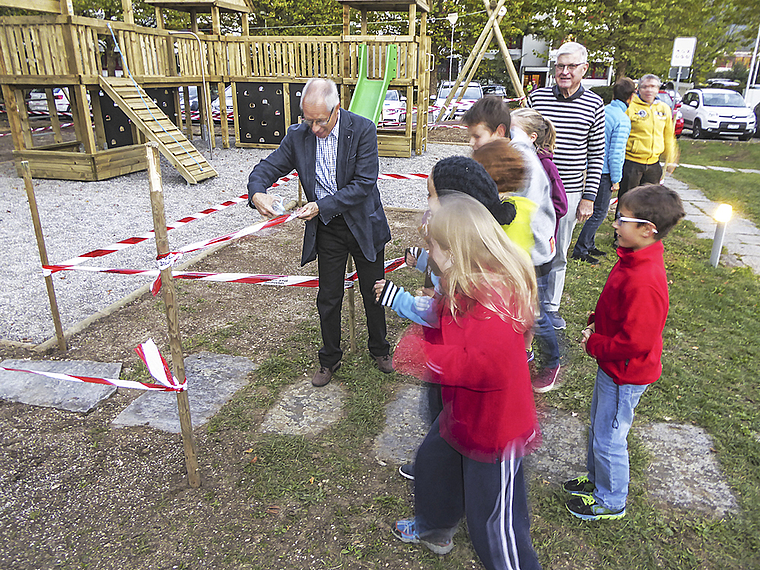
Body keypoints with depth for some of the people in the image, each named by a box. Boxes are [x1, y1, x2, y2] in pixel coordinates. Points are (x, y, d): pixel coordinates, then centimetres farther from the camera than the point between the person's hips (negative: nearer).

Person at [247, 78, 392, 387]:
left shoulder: (363, 129, -17)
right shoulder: (298, 135, -7)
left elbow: (364, 183, -21)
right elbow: (267, 167, -3)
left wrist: (322, 206, -27)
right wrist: (257, 193, -26)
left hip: (364, 225, -2)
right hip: (327, 231, 2)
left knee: (373, 293, 14)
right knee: (328, 299, 11)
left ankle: (379, 349, 38)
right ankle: (329, 358, 33)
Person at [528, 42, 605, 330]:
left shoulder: (594, 104, 1)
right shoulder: (537, 97, -2)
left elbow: (597, 155, 4)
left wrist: (588, 197, 0)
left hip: (570, 192, 1)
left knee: (558, 253, 12)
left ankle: (551, 306, 27)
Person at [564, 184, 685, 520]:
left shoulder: (644, 283, -34)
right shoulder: (634, 260, -2)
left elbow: (635, 342, -30)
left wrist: (594, 345, -18)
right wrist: (596, 322, 0)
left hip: (626, 374, -9)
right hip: (612, 365, 9)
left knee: (608, 439, 9)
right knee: (598, 427, 25)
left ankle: (611, 501, 33)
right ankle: (598, 480, 47)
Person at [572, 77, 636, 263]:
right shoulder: (623, 120, -16)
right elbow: (616, 153, -18)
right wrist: (616, 180, -10)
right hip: (604, 172, -8)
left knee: (596, 210, 18)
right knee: (599, 212, 1)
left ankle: (589, 245, 27)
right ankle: (580, 250, 4)